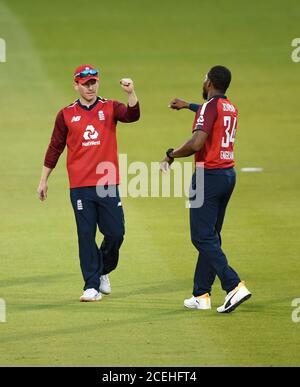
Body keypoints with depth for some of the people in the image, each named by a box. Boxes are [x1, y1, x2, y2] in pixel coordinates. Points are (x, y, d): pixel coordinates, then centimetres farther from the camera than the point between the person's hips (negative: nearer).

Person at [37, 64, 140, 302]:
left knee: (116, 233, 0)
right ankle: (92, 286, 5)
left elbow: (132, 115, -15)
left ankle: (103, 271, 27)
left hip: (108, 184, 0)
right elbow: (55, 148, 12)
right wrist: (44, 180, 12)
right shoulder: (66, 115, 6)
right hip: (80, 186, 0)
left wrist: (131, 93, -33)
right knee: (86, 235, 0)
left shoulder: (110, 108, 5)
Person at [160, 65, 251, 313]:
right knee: (211, 237, 14)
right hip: (229, 174, 9)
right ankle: (202, 295, 17)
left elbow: (197, 143, -26)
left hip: (209, 176, -9)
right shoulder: (231, 109, 14)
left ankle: (235, 286, -22)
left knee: (203, 238, -9)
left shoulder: (209, 107, -14)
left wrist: (172, 154, -9)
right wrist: (188, 106, 52)